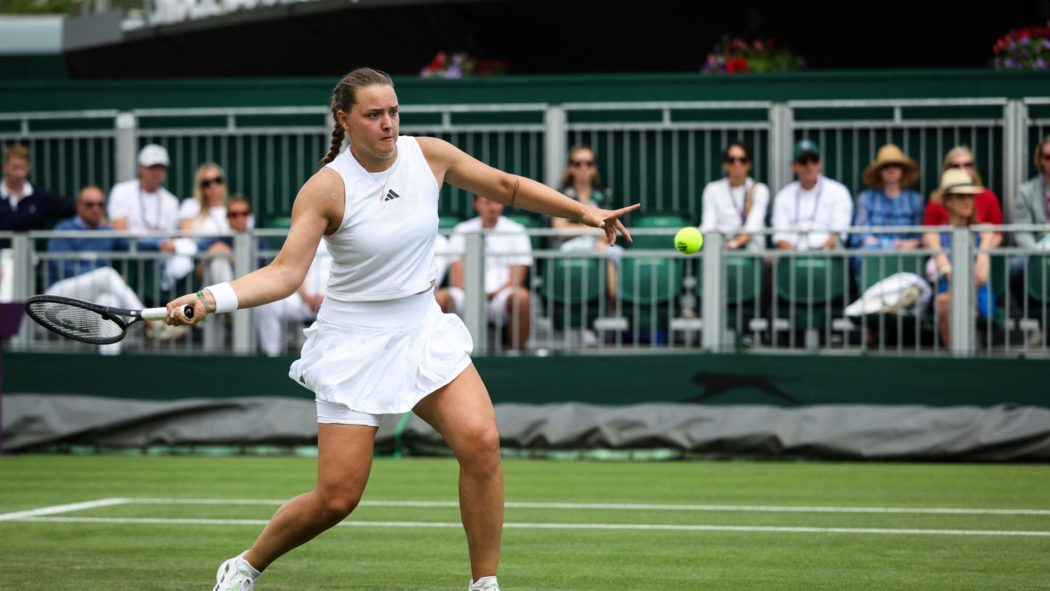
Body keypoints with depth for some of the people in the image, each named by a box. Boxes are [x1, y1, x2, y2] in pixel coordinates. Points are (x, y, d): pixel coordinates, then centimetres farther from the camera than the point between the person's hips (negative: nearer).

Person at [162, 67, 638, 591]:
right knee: (337, 498, -7)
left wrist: (584, 211, 9)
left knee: (480, 440, -20)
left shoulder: (429, 155, -2)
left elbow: (507, 187, 13)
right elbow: (285, 273, -22)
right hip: (354, 345, -4)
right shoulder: (326, 188, -15)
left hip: (423, 328, 4)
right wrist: (211, 298, -37)